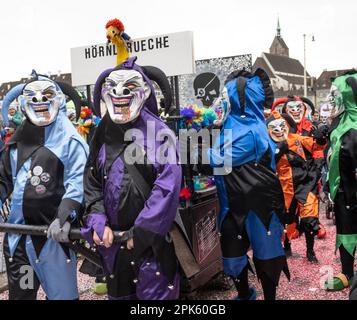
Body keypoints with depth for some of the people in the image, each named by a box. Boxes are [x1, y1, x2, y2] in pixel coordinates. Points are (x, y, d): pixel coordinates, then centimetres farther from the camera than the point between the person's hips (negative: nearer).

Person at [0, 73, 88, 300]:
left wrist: (64, 217, -26)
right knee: (19, 293, 17)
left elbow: (77, 181, -14)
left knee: (61, 292, 3)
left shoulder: (69, 139, -5)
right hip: (19, 230, 6)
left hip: (53, 230, -6)